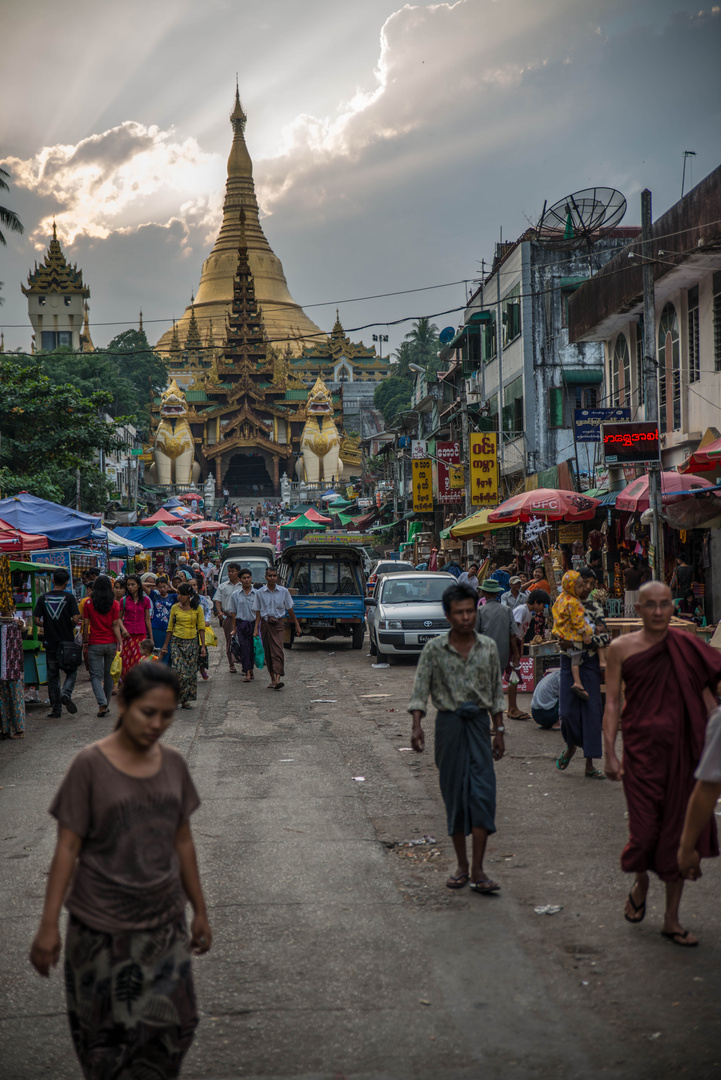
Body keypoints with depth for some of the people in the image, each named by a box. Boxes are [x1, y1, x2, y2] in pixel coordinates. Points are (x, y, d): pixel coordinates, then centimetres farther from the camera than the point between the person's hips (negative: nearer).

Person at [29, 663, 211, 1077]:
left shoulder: (174, 763, 1)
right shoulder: (90, 765, -13)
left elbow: (183, 842, 9)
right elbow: (68, 848, -11)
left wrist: (200, 911, 12)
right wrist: (49, 925, -13)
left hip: (164, 922, 4)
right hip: (103, 926, -4)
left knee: (173, 1026, 8)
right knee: (110, 1030, 9)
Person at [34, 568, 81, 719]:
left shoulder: (43, 598, -1)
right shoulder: (69, 597, -8)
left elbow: (37, 620, -4)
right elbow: (76, 618, -15)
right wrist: (70, 626, 5)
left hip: (50, 642, 2)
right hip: (67, 641, -2)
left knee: (52, 676, 10)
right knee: (71, 672, 14)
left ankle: (56, 710, 10)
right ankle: (66, 694, -15)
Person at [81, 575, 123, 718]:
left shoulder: (89, 602, -3)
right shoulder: (114, 604, -2)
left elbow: (86, 624, -2)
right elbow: (115, 625, -6)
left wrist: (85, 642, 5)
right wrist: (120, 642, -4)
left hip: (95, 644, -1)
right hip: (111, 643, 1)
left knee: (95, 675, 0)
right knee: (109, 675, 13)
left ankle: (102, 703, -18)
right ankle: (106, 705, 20)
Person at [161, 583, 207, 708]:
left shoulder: (197, 608, 1)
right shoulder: (175, 608, 3)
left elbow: (201, 628, 2)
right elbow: (170, 628, 9)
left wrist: (203, 645, -3)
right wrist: (165, 646, 10)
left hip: (192, 642, 0)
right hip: (177, 641, 0)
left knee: (190, 671, 0)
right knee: (178, 670, -13)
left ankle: (186, 699, 9)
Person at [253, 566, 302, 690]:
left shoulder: (283, 591, 2)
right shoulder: (259, 593, 3)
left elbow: (290, 609, 10)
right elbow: (258, 611, 7)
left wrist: (297, 625, 12)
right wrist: (256, 628, 0)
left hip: (278, 624, -2)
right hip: (265, 623, 2)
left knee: (278, 650, -15)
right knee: (268, 652, 6)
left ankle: (277, 679, -24)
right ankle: (272, 679, 17)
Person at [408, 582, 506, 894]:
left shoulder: (488, 647, 4)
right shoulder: (435, 649, -2)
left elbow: (496, 692, 11)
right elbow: (420, 690, -3)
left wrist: (499, 730, 11)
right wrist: (417, 726, -16)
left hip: (479, 722, 1)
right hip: (449, 723, -1)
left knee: (482, 792, -9)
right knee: (454, 793, 5)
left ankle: (478, 871, -8)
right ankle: (462, 865, 18)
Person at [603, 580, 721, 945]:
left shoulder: (686, 647, 4)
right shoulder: (622, 648, 1)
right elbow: (612, 702, 0)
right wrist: (610, 753, -7)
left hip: (682, 751, 2)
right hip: (641, 748, -2)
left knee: (678, 831, 5)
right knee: (645, 830, -6)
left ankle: (672, 919, 17)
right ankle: (640, 882, 30)